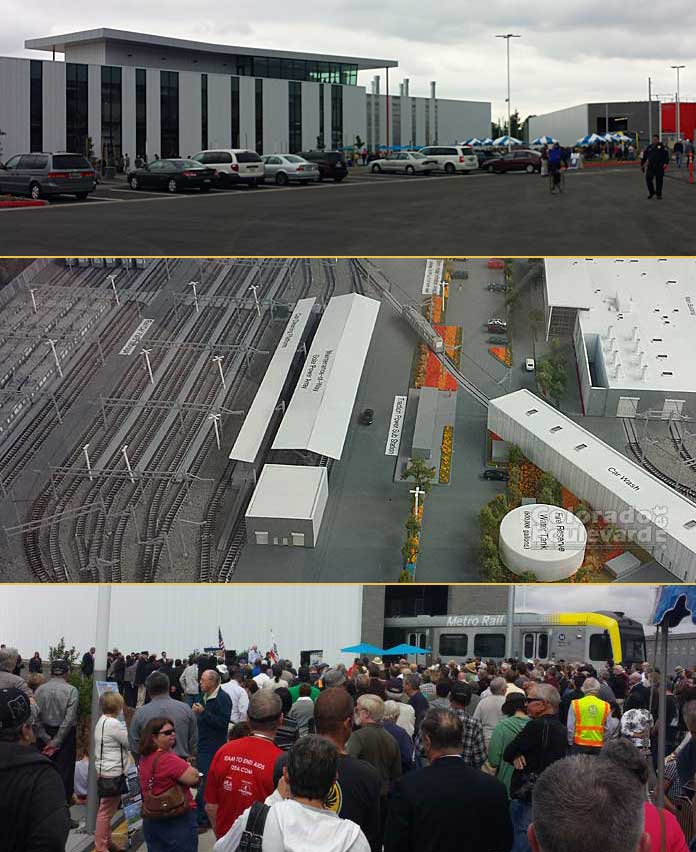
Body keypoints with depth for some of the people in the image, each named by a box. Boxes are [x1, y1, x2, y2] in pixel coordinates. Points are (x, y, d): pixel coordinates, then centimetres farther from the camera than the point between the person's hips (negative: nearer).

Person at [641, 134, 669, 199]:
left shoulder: (662, 147, 0)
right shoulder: (649, 147, 11)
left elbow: (666, 155, -8)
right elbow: (644, 156, 17)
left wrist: (665, 163, -20)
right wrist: (642, 164, 17)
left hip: (659, 167, -3)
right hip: (651, 166, 3)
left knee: (659, 181, 3)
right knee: (648, 178, -9)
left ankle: (659, 194, 15)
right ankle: (651, 192, 10)